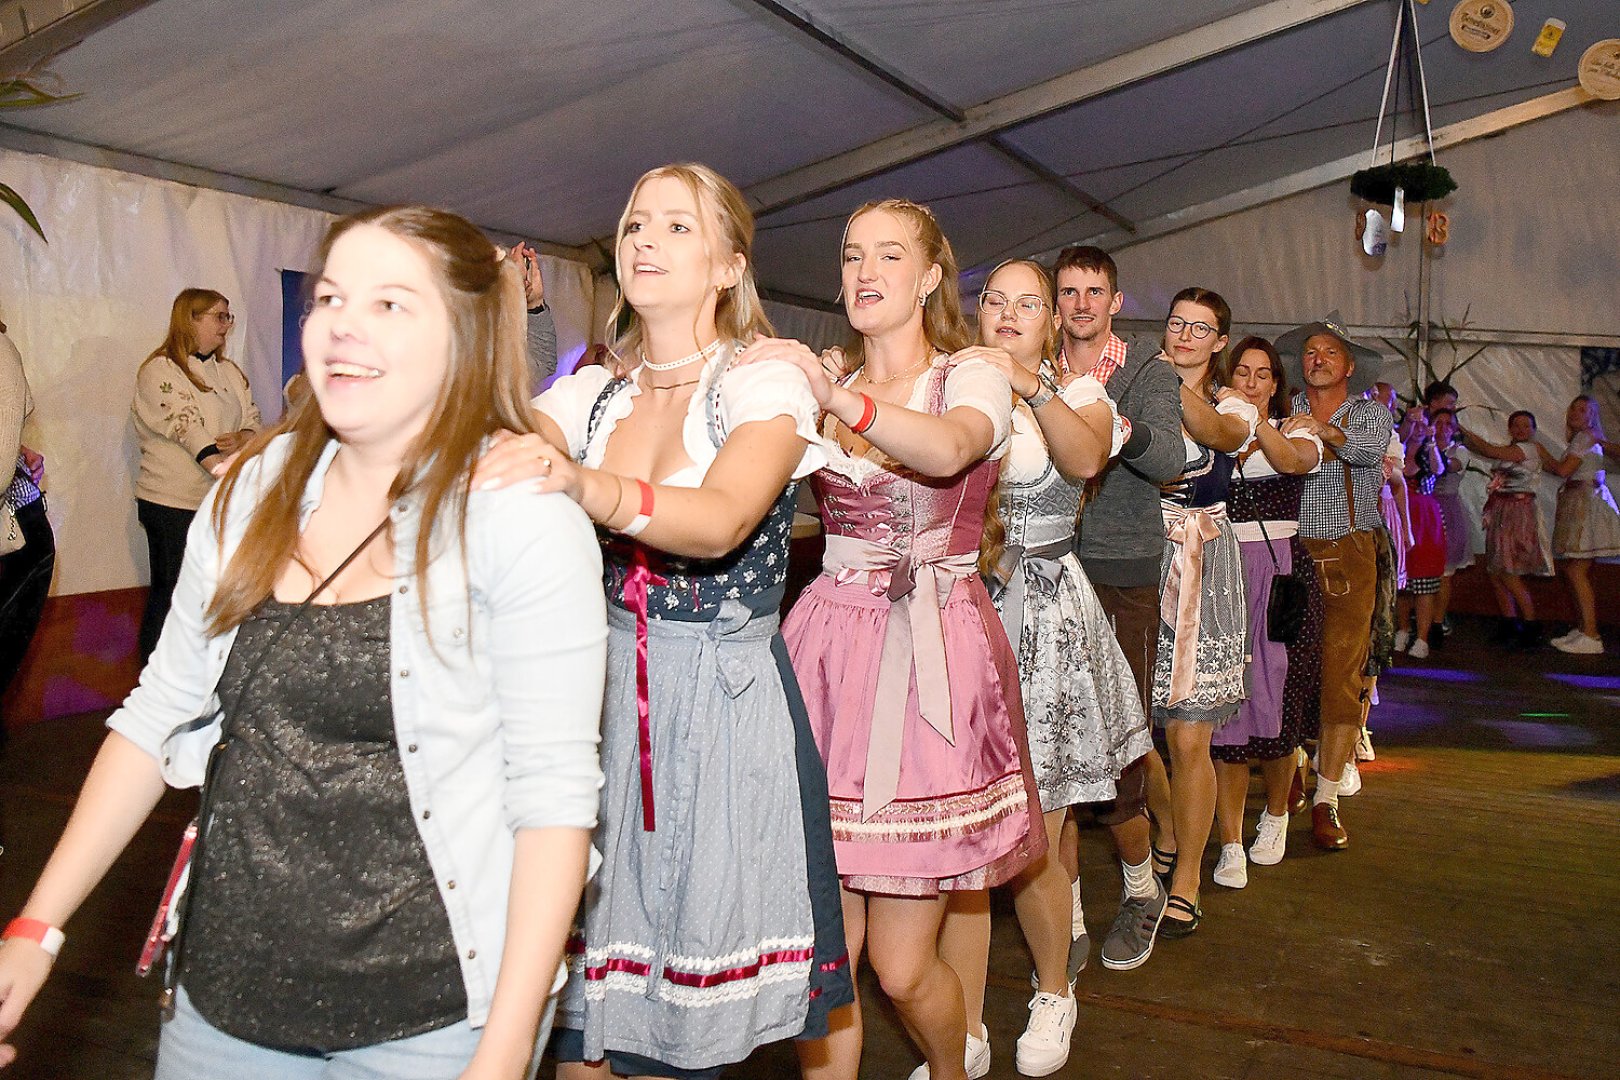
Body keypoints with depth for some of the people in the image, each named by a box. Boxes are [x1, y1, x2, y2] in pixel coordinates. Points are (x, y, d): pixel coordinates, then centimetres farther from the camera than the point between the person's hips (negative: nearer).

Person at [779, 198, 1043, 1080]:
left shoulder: (973, 379, 1)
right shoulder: (817, 385, 14)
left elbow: (949, 449, -24)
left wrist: (840, 400, -39)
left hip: (933, 660, -3)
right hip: (830, 650, 3)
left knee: (901, 966, 3)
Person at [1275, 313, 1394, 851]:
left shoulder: (1370, 413, 9)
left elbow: (1370, 447, -14)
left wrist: (1325, 431, -31)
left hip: (1350, 558, 0)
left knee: (1342, 674, -3)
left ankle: (1326, 800, 3)